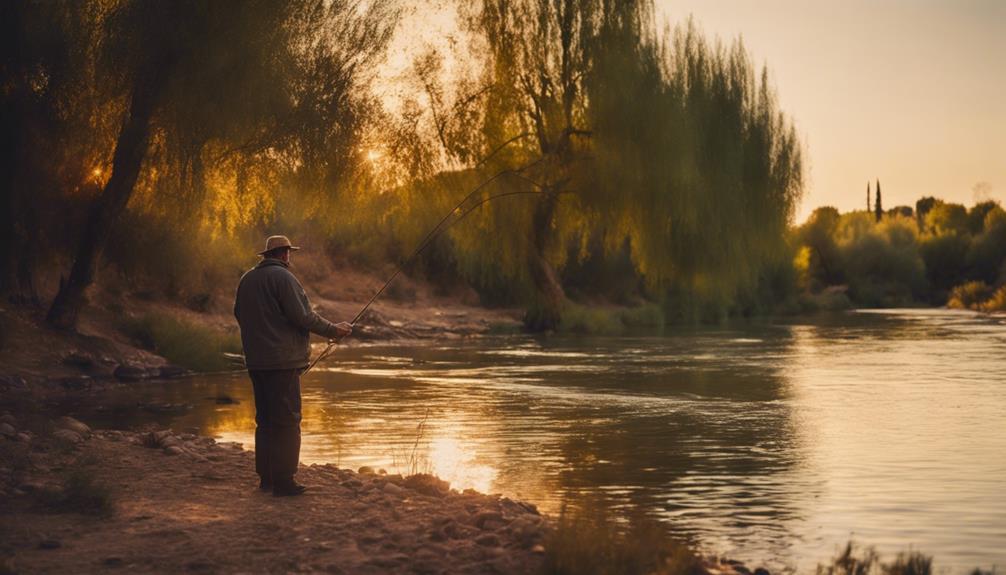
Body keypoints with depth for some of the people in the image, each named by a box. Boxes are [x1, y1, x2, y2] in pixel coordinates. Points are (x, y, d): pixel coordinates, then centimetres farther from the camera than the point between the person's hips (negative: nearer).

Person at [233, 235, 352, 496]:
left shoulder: (247, 279, 12)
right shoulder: (282, 276, -12)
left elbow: (239, 313, 22)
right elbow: (304, 316, -16)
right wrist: (333, 330, -4)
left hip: (256, 361, 8)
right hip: (282, 361, -8)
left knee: (265, 419, 15)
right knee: (287, 420, -5)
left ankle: (266, 477, 19)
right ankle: (283, 480, -6)